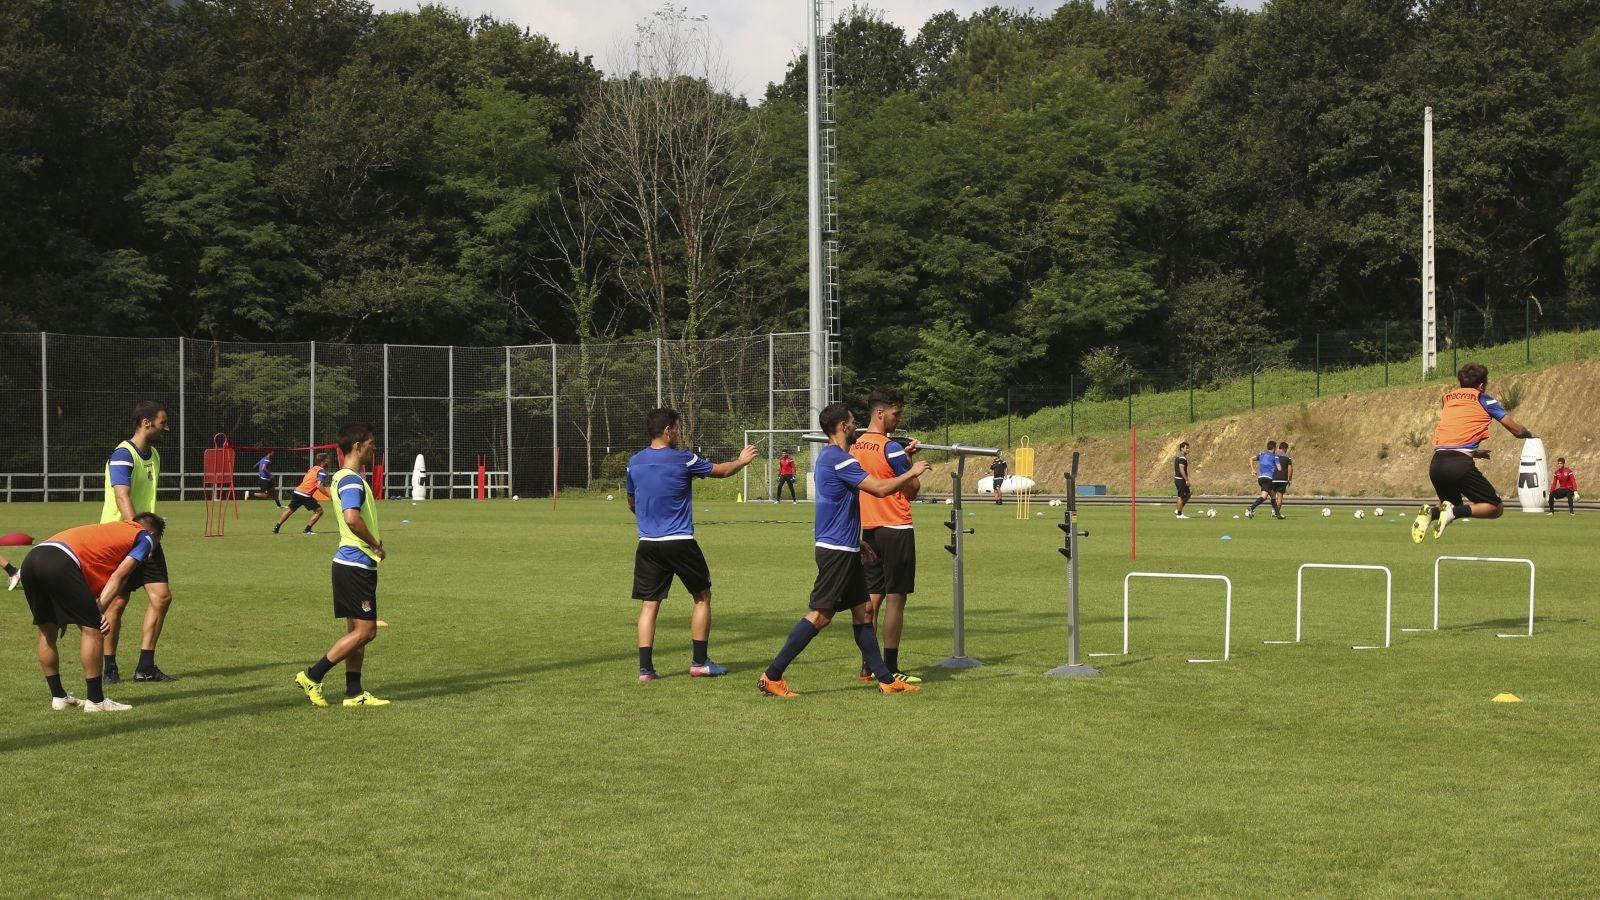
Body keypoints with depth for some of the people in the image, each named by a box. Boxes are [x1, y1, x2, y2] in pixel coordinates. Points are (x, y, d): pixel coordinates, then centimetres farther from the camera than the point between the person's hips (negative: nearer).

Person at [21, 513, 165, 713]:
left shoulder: (112, 528, 37)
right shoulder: (144, 537, 17)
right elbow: (118, 577, 4)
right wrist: (99, 610, -1)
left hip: (30, 560, 8)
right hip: (61, 563, -8)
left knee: (47, 631, 20)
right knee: (92, 628, 0)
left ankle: (58, 697, 27)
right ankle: (95, 700, 2)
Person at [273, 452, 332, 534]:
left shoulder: (311, 469, 17)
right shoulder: (321, 471, -7)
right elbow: (320, 486, -19)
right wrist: (329, 496, -16)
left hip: (297, 491, 8)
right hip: (305, 495, -8)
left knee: (290, 510, 23)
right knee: (319, 511, 2)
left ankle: (276, 527, 26)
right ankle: (307, 530, -1)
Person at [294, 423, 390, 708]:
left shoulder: (344, 478, 16)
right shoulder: (352, 481, -16)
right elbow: (352, 518, -32)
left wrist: (373, 545, 10)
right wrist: (376, 545, -18)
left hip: (354, 564, 10)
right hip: (357, 564, -10)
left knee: (357, 630, 11)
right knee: (364, 631, -7)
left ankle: (354, 693, 14)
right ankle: (312, 677, -3)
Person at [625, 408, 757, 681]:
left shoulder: (634, 463, 5)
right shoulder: (683, 459, -8)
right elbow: (722, 471, 7)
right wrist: (742, 461, 28)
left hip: (647, 544, 4)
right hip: (680, 543, -4)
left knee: (649, 605, 5)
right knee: (702, 596, 13)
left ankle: (645, 668, -2)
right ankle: (699, 662, 13)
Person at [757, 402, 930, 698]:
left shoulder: (829, 456, 14)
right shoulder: (839, 459, -17)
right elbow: (880, 488, -19)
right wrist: (912, 473, -7)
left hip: (844, 550, 10)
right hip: (836, 550, -10)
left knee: (861, 612, 11)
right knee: (820, 615, -9)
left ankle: (886, 679, 15)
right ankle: (771, 676, -9)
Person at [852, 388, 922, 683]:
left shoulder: (854, 446, 7)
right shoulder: (891, 448, -14)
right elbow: (913, 490, -7)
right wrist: (909, 458, 4)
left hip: (868, 531, 7)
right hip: (896, 530, -7)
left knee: (871, 598, 11)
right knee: (895, 599, -3)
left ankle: (867, 666, 13)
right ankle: (890, 669, -2)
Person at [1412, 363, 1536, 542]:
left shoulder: (1447, 398, 23)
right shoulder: (1484, 400, 10)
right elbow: (1516, 430, 14)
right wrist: (1529, 435, 36)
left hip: (1436, 463, 5)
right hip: (1460, 464, -5)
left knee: (1452, 503, 30)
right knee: (1495, 508, 8)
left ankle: (1431, 512, -5)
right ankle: (1454, 512, -18)